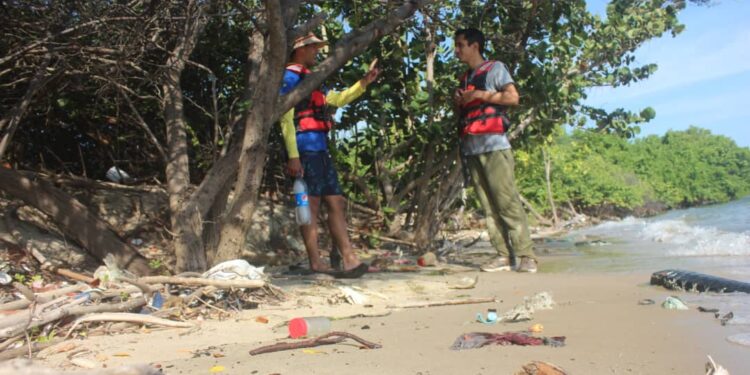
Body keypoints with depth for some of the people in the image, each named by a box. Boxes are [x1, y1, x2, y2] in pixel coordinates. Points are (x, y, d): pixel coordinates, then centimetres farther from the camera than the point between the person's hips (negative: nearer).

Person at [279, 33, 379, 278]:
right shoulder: (291, 76, -3)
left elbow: (338, 99, 36)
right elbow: (286, 118, -12)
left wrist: (363, 83, 25)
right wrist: (293, 155, -20)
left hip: (321, 149, 10)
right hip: (305, 149, -9)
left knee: (336, 203, 5)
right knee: (311, 205, -8)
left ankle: (350, 260, 5)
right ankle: (316, 263, -3)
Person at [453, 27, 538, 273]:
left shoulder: (495, 68, 6)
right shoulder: (465, 78, 25)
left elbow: (513, 97, -6)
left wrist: (480, 95, -7)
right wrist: (458, 102, 11)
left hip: (493, 145, -6)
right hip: (470, 148, 7)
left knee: (507, 201, -12)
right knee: (488, 206, 0)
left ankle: (525, 255, -9)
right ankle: (502, 255, 1)